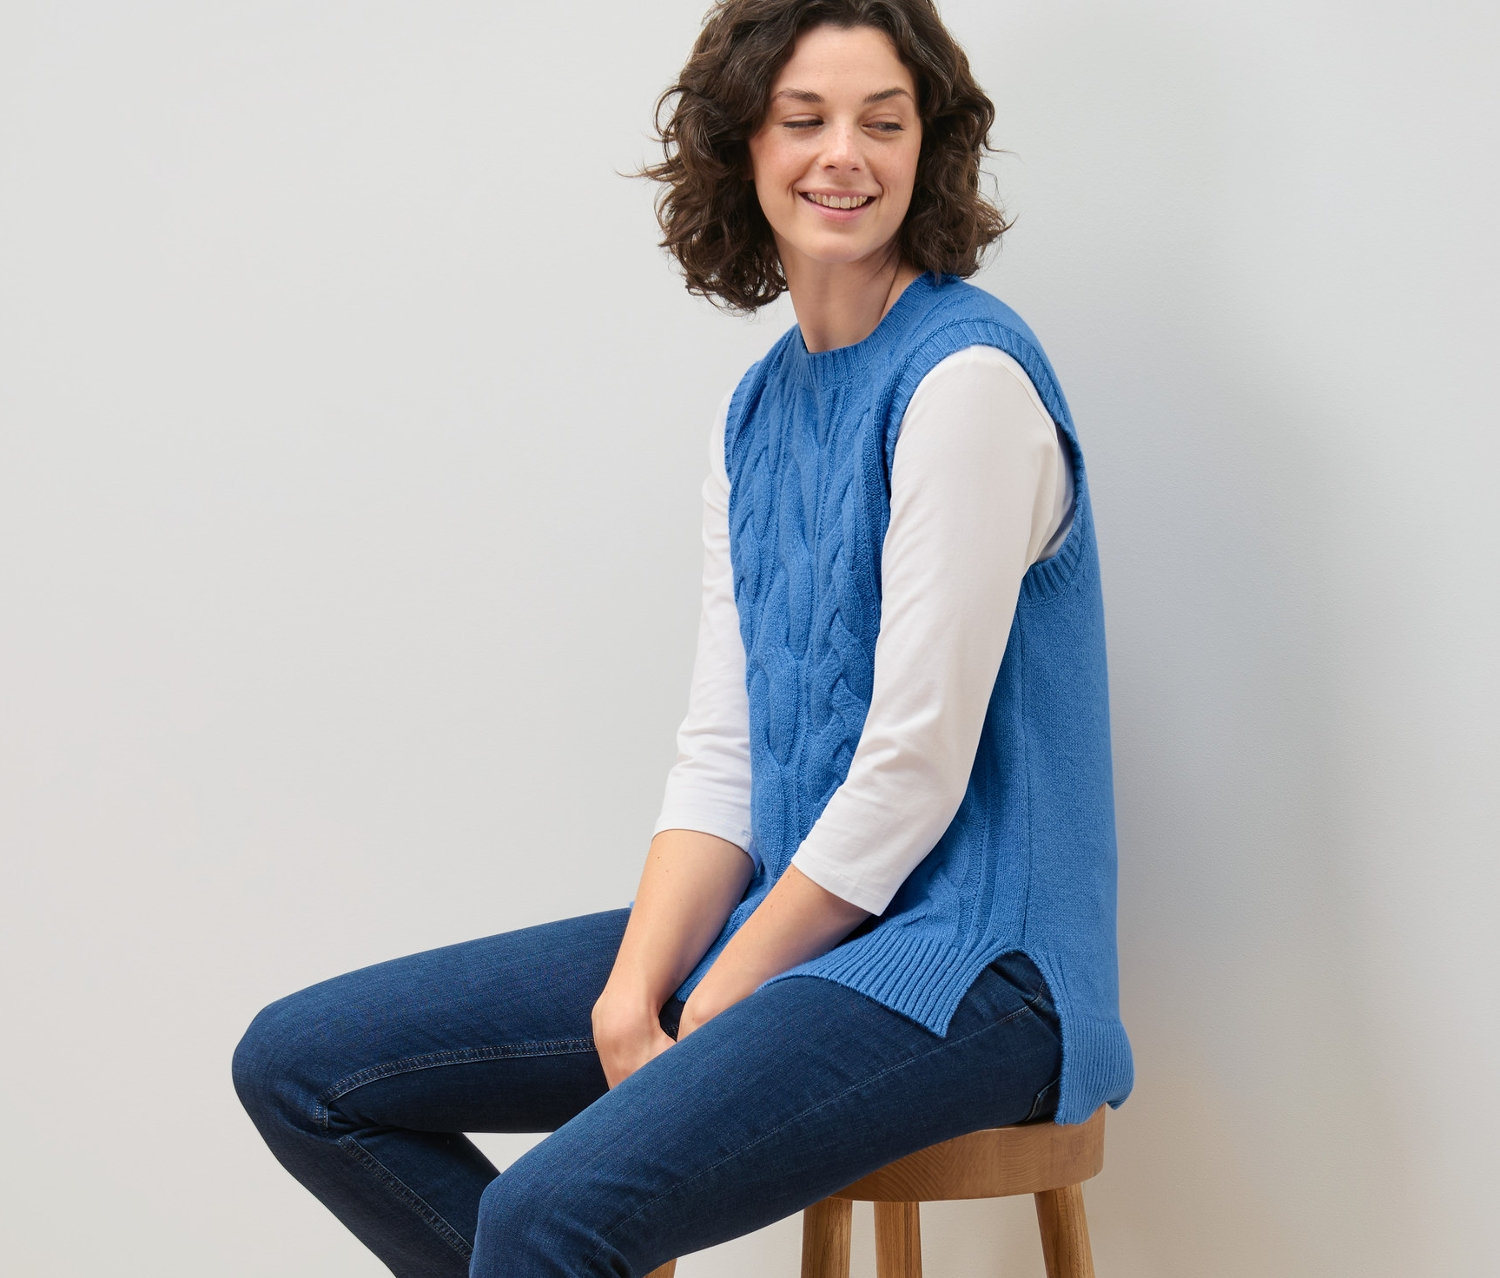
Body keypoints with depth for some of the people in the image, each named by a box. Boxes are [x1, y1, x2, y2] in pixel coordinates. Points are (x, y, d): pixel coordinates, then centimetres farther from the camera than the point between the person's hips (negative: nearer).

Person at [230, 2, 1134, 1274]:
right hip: (785, 921, 9)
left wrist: (712, 1015, -12)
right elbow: (722, 753, 7)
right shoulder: (757, 409, 12)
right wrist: (632, 992, -7)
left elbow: (912, 769, -18)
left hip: (961, 963, -8)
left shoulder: (967, 378, -14)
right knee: (298, 1068, 4)